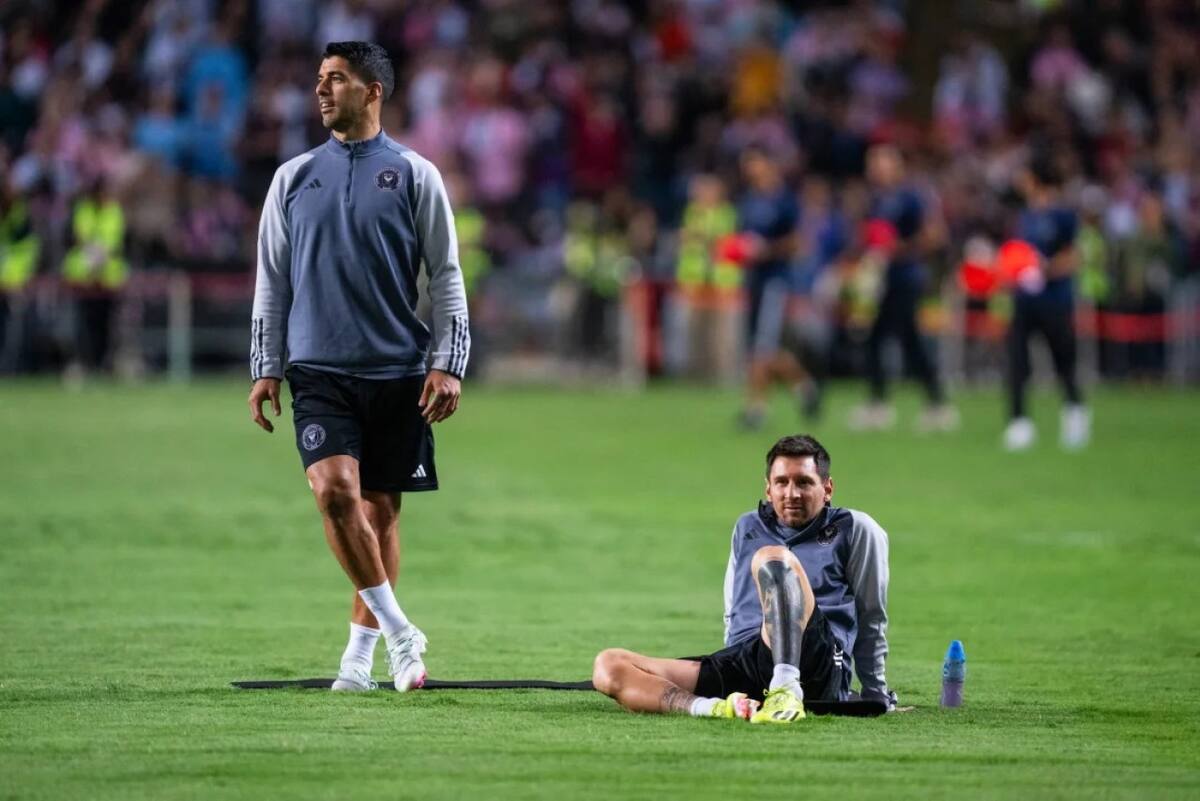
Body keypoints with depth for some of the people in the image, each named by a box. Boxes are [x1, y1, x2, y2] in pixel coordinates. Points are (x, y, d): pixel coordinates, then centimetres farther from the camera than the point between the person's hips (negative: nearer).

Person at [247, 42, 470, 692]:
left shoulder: (415, 176, 4)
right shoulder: (294, 178, 10)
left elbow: (446, 277, 4)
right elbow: (272, 279, 13)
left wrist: (448, 365, -5)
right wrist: (265, 369, 6)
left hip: (397, 371, -1)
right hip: (319, 370, 1)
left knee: (381, 508, 3)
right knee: (335, 491, -18)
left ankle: (360, 654, 14)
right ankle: (399, 632, -9)